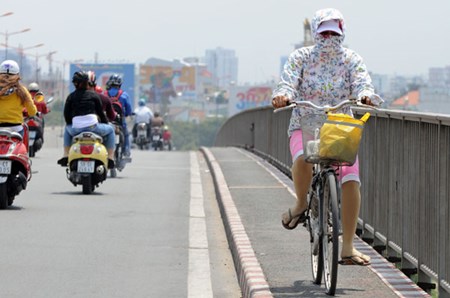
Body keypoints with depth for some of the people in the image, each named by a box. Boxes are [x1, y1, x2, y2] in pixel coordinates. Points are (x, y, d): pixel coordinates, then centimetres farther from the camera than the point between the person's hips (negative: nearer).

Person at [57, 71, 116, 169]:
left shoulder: (71, 96, 9)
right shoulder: (93, 95, 4)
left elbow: (66, 114, 10)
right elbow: (100, 112, 6)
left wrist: (70, 124, 29)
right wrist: (106, 123, 23)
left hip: (76, 130, 2)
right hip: (93, 127, -2)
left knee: (67, 129, 38)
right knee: (110, 130, 25)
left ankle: (66, 156, 27)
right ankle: (110, 158, 14)